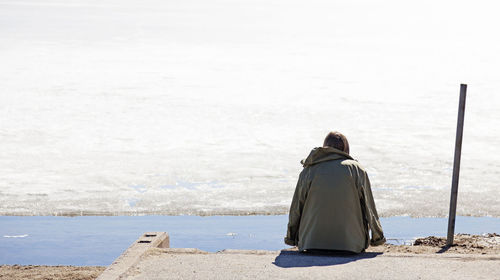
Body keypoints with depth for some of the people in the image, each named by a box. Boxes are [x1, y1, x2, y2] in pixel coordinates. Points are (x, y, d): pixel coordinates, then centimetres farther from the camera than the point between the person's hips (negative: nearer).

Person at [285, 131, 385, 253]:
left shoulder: (308, 171, 4)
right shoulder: (357, 169, 2)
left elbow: (296, 208, 8)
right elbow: (369, 208, 5)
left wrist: (291, 238, 23)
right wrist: (377, 237, 20)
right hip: (351, 244, 1)